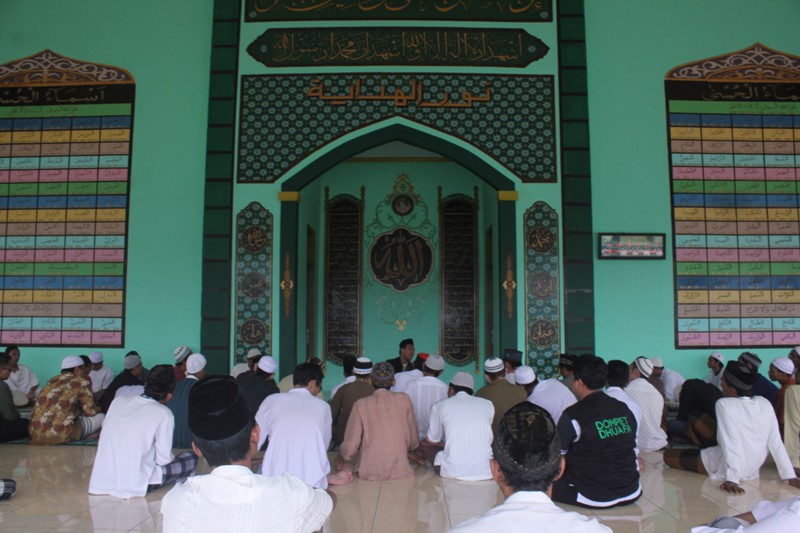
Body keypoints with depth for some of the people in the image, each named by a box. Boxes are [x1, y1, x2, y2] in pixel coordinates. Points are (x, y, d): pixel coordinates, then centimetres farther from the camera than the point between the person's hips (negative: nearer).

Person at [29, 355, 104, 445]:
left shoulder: (53, 380, 19)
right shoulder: (82, 382, -1)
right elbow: (91, 412, 3)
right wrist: (98, 409, 25)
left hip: (36, 434, 8)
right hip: (60, 434, -8)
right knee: (100, 417, 10)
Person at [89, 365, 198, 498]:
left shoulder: (118, 401, 4)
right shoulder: (164, 414, -11)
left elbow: (103, 442, 12)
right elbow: (164, 460, -8)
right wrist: (170, 457, 15)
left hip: (100, 482, 6)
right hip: (133, 487, -6)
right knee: (190, 459, 9)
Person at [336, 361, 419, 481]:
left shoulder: (361, 405, -7)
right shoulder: (404, 399, -2)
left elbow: (351, 444, -6)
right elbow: (414, 440, 6)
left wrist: (341, 459, 16)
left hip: (369, 473, 0)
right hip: (400, 471, 1)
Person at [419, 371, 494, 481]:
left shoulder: (440, 406, 5)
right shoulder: (488, 404, 11)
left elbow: (432, 440, 16)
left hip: (453, 471, -3)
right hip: (485, 471, 3)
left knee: (424, 444, 23)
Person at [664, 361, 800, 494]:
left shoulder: (724, 404, -20)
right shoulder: (765, 404, -5)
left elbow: (730, 444, -27)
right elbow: (776, 444, -6)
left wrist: (731, 479, -28)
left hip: (723, 469, -7)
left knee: (669, 455, 5)